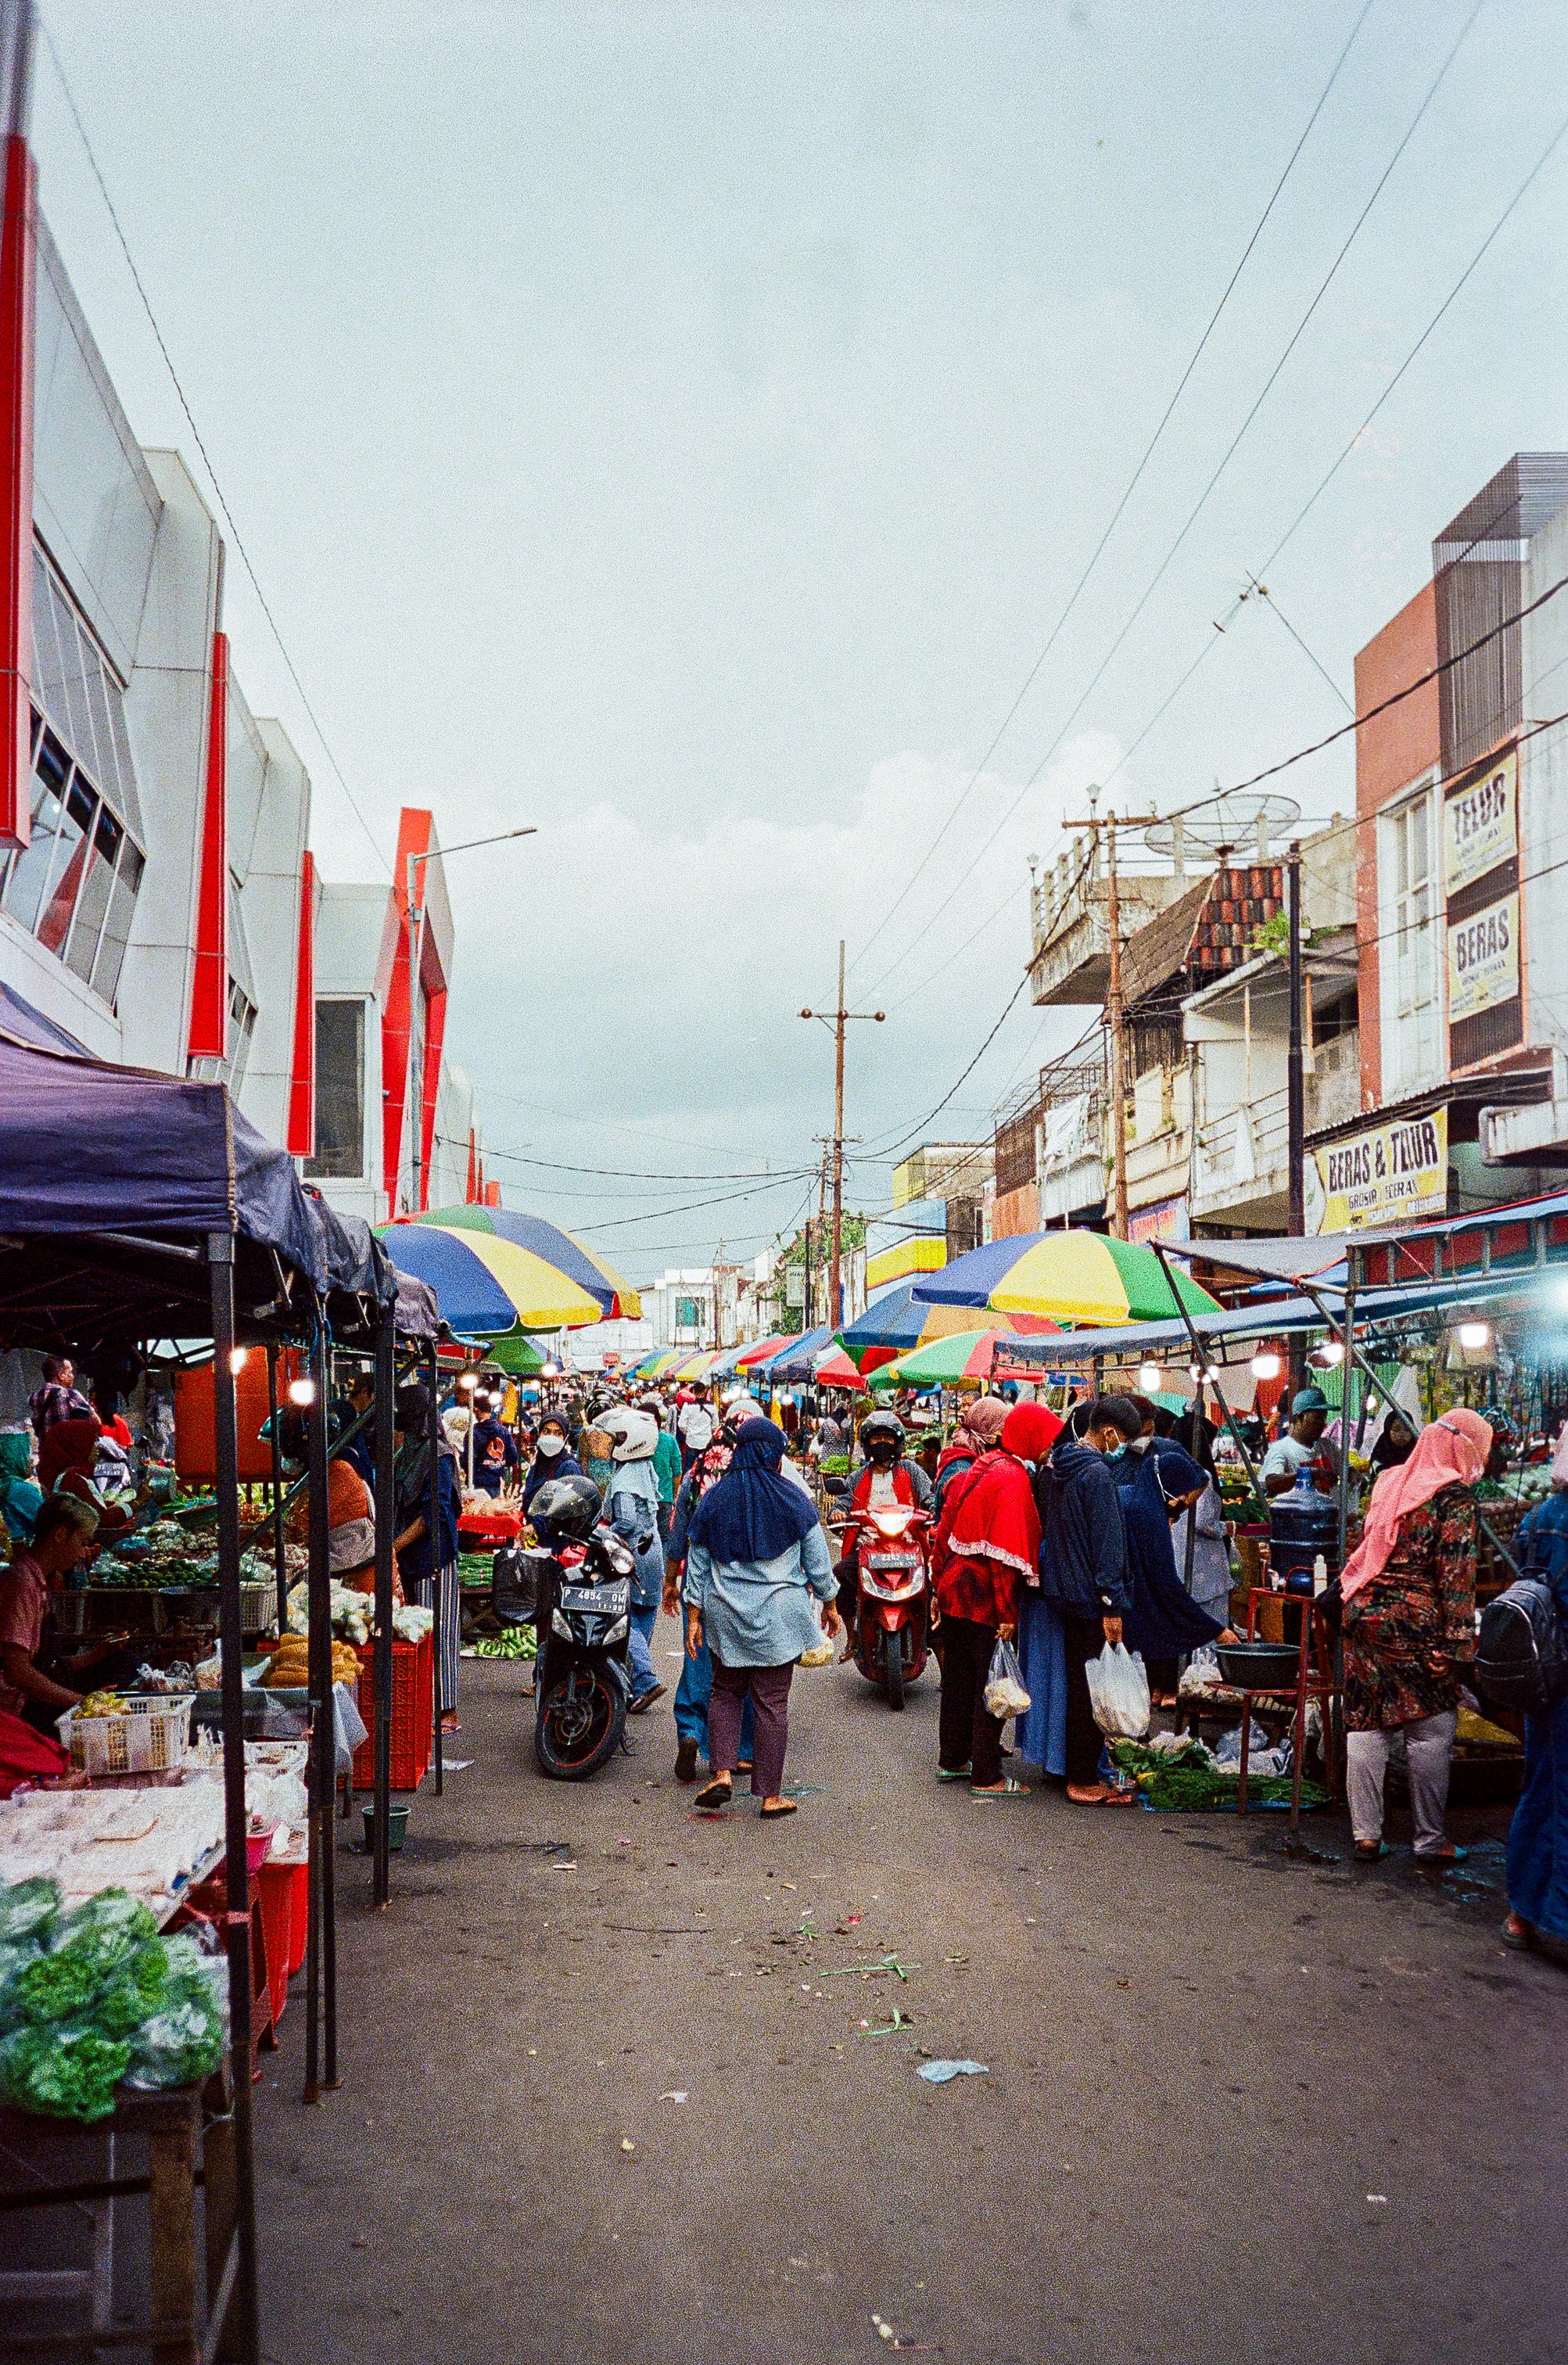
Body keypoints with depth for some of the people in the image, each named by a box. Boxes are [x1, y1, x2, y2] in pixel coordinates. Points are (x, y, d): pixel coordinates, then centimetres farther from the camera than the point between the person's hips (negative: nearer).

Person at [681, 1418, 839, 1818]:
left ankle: (722, 1774, 2)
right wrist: (829, 1603, 15)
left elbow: (697, 1564, 4)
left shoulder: (713, 1499, 2)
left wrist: (694, 1617, 10)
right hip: (779, 1616, -2)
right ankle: (770, 1796, 8)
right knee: (773, 1702, 3)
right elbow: (817, 1559, 2)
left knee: (725, 1692, 17)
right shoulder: (792, 1497, -4)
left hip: (726, 1615, 2)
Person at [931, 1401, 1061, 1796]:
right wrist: (1008, 1611, -20)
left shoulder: (977, 1470, 12)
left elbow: (945, 1532, 16)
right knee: (991, 1685, -1)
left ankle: (951, 1760, 29)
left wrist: (940, 1587, 20)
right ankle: (986, 1777, 4)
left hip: (955, 1589, 9)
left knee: (958, 1678, 18)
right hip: (986, 1597, -9)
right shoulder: (1013, 1477, -16)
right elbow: (1007, 1551, -21)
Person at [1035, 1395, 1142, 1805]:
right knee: (1091, 1687, -1)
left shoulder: (1052, 1467, 9)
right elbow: (1107, 1542, -19)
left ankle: (1077, 1770, 25)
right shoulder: (1097, 1472, -18)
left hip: (1063, 1591, 9)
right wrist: (1112, 1605, -18)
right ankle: (1084, 1781, 5)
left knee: (1077, 1683, 17)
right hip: (1090, 1595, -9)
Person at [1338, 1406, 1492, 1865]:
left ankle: (1366, 1835, 12)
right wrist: (1460, 1640, -13)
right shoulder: (1454, 1495, -7)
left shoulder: (1389, 1483, 13)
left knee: (1366, 1726, 8)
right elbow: (1457, 1573, -13)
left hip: (1363, 1616, 7)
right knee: (1431, 1731, 4)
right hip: (1415, 1624, -7)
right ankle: (1430, 1840, 11)